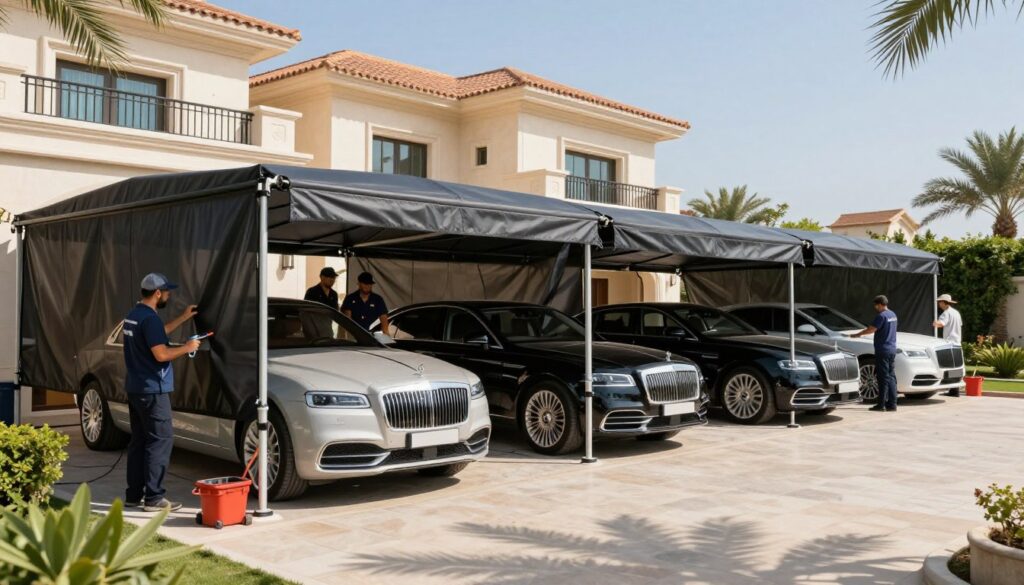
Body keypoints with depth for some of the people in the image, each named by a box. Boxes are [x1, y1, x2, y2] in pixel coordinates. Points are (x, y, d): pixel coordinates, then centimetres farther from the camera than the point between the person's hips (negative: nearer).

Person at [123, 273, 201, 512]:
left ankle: (134, 494, 19)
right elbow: (161, 354, -23)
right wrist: (187, 348, -9)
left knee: (139, 440, 14)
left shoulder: (133, 316, 13)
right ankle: (154, 497, -5)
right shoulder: (150, 318, -18)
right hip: (152, 390, -10)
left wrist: (183, 318, 30)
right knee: (161, 440, -6)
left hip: (134, 389, 10)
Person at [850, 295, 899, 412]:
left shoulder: (881, 316, -14)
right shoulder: (893, 315, 14)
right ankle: (892, 404, 9)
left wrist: (857, 334, -5)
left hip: (882, 350, -8)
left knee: (883, 378, -5)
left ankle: (881, 404, -2)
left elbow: (871, 329, -18)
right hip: (892, 350, 8)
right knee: (891, 377, 9)